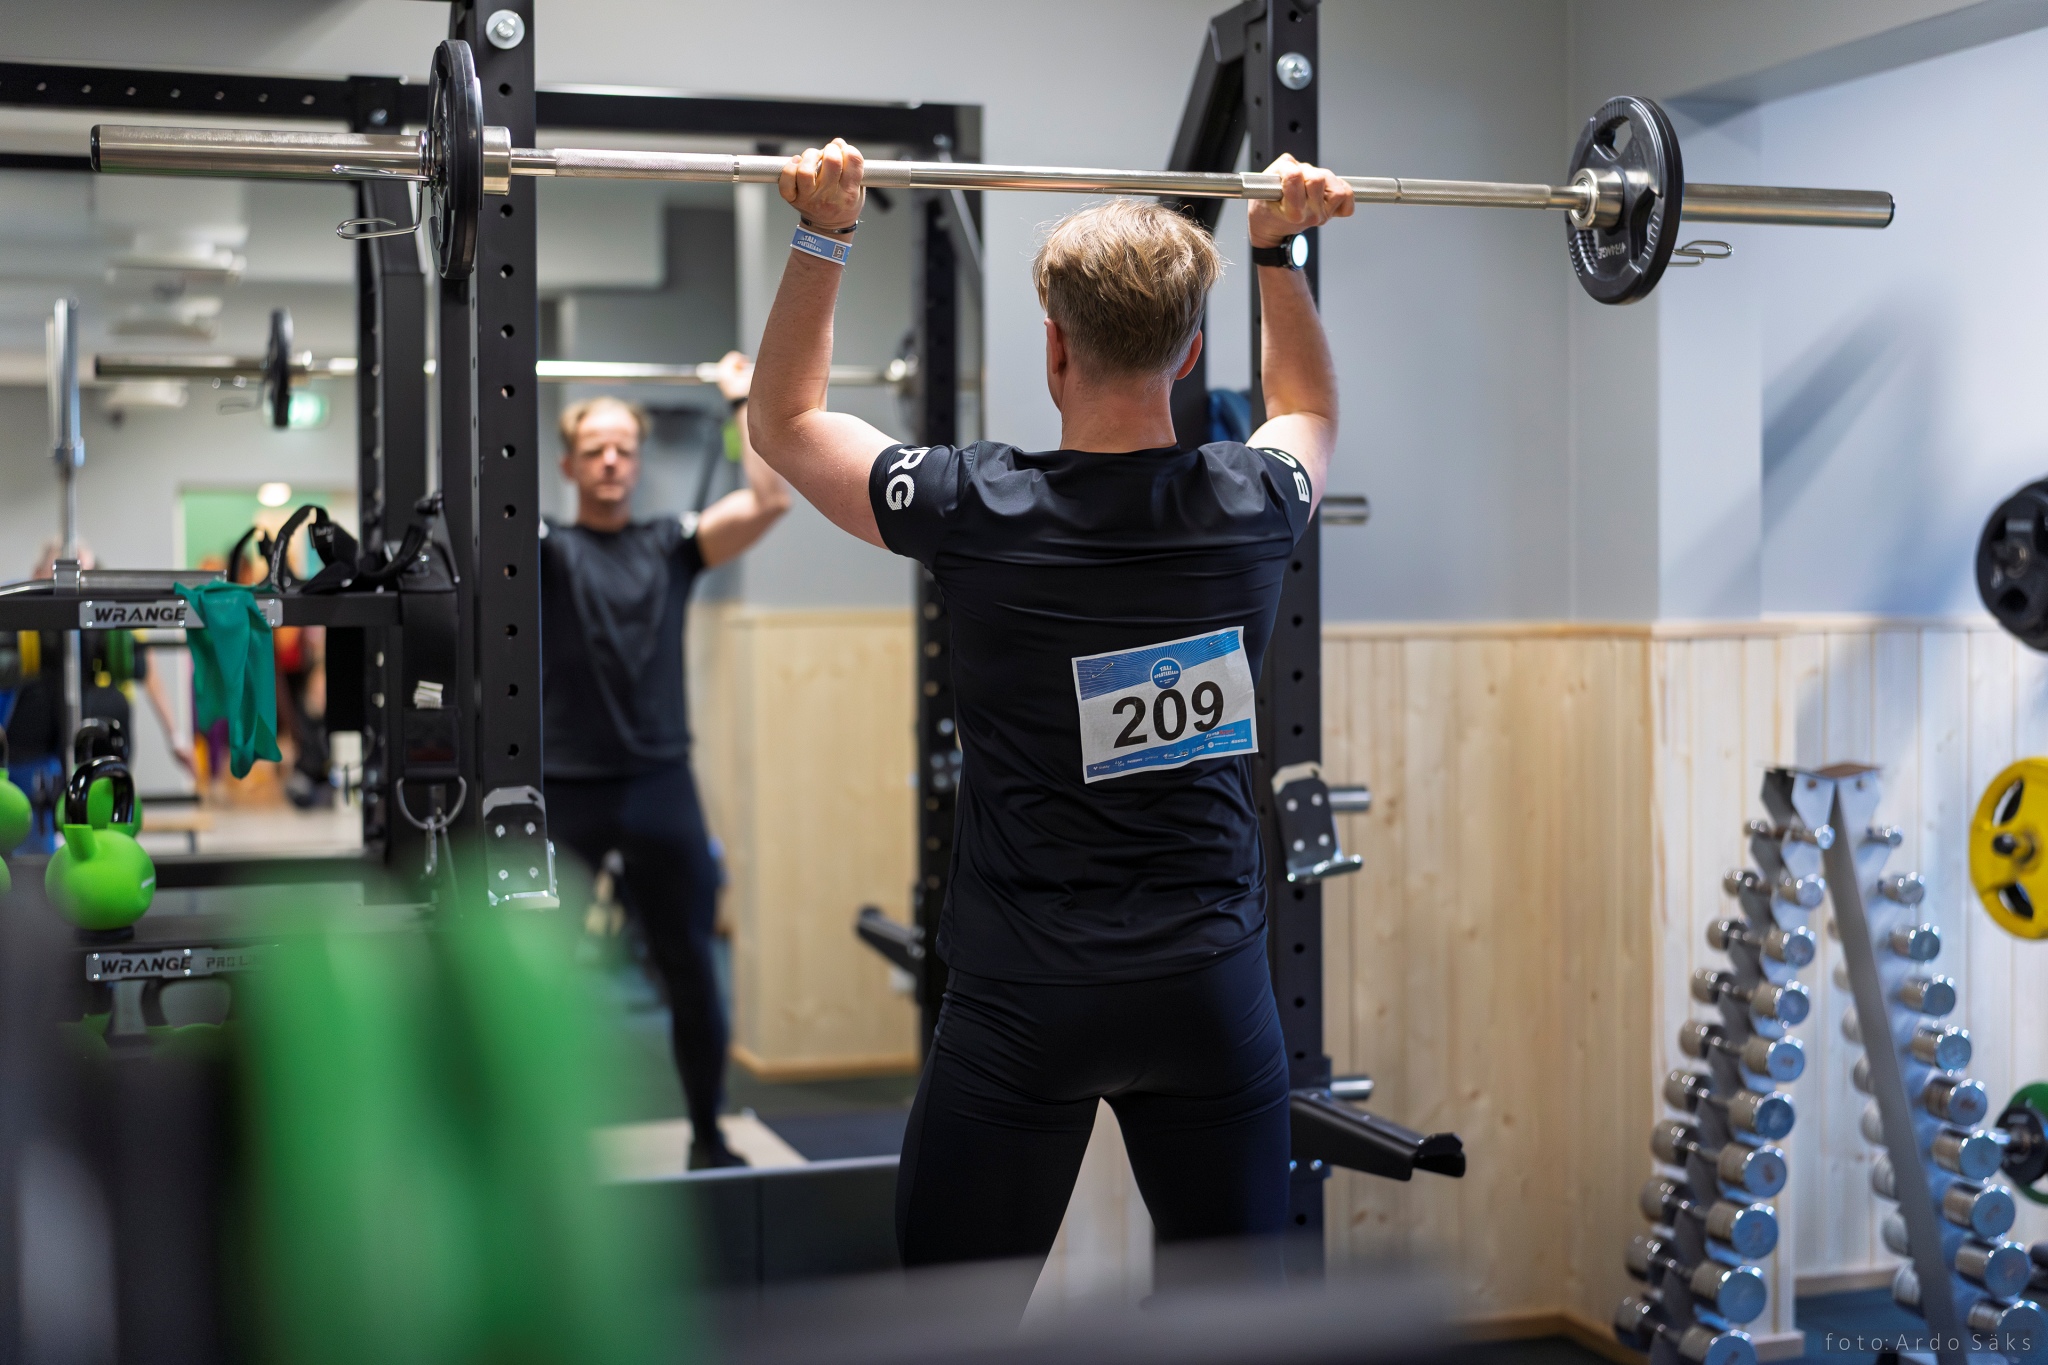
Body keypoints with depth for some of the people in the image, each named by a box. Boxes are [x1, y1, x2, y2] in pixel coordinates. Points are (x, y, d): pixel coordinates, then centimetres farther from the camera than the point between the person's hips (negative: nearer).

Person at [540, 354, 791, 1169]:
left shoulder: (672, 547, 10)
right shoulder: (543, 550, 3)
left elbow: (770, 501, -1)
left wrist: (745, 404, 3)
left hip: (661, 788, 2)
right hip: (564, 791, -2)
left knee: (692, 974, 8)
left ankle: (708, 1137, 23)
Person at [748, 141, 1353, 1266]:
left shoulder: (983, 512, -14)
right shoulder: (1253, 505, -4)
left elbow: (784, 420, 5)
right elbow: (1308, 411, 24)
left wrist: (823, 237, 6)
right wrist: (1282, 246, 25)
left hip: (1027, 1001, -3)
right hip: (1215, 986, 4)